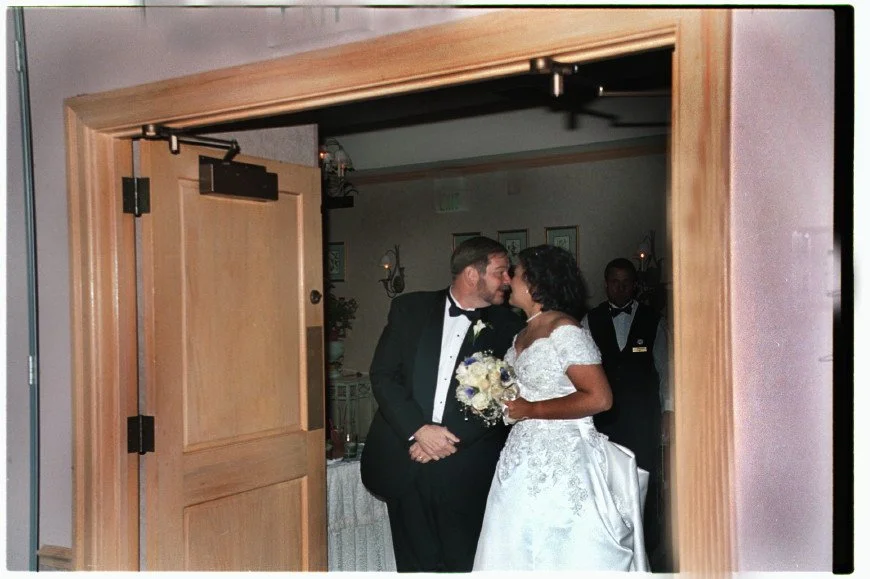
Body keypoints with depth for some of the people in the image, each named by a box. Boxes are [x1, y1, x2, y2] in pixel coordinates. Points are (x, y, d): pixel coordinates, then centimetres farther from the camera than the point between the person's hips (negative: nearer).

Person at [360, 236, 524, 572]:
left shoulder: (507, 326, 1)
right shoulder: (409, 309, 2)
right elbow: (382, 376, -3)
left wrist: (452, 442, -13)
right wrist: (418, 430, -15)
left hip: (466, 471, 0)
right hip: (405, 464, 1)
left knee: (464, 564, 6)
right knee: (415, 563, 12)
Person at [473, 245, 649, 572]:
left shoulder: (565, 331, -15)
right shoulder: (523, 334, 12)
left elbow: (599, 398, -21)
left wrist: (530, 410, -18)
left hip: (561, 462, -8)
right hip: (525, 460, 8)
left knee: (561, 554, 2)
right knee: (520, 551, 13)